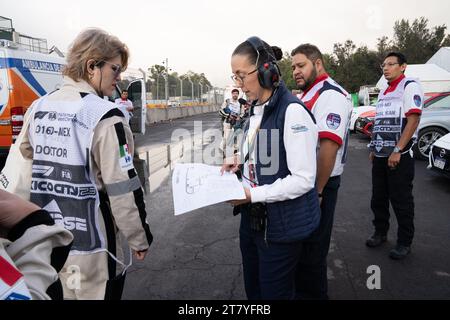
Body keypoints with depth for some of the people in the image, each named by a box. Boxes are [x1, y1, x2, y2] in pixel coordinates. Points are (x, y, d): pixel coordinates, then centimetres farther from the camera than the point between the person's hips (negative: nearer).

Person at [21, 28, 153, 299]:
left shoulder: (38, 108, 3)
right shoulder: (105, 116, -19)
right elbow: (123, 187, -18)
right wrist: (140, 238, -6)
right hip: (90, 248, -7)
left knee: (62, 293, 26)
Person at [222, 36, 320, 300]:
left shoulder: (293, 111, -21)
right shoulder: (257, 110, 6)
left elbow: (303, 179, -23)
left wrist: (252, 194, -23)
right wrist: (240, 160, 1)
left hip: (281, 227, -8)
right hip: (253, 219, 8)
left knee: (275, 293, 12)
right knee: (252, 290, 22)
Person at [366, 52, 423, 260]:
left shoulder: (410, 86, -6)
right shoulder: (383, 92, 19)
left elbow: (413, 120, -16)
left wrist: (397, 151, -21)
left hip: (400, 156, -8)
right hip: (380, 156, 8)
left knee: (401, 201, 0)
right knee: (378, 198, 13)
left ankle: (404, 243, 13)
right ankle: (380, 233, 29)